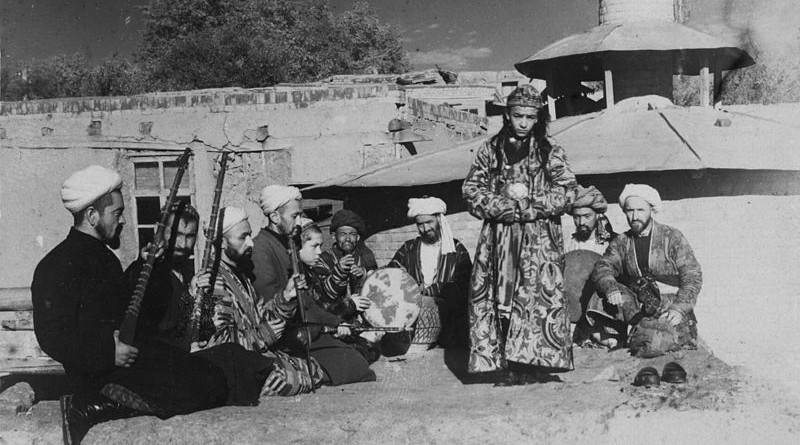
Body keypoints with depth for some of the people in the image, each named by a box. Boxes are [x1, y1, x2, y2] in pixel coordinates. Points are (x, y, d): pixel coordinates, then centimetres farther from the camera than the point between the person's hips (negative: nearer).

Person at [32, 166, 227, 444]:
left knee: (213, 379, -7)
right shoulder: (58, 265, -9)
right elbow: (53, 338, -17)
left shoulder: (104, 256, 22)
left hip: (126, 355, 9)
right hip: (97, 374, -9)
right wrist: (108, 355, -22)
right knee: (201, 390, -23)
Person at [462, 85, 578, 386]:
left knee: (539, 297, -9)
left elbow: (567, 192, -3)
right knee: (501, 299, -3)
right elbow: (471, 191, 6)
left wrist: (528, 199, -10)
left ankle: (536, 364, -4)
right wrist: (505, 204, -8)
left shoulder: (550, 153, 6)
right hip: (498, 239, 2)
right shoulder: (490, 151, 11)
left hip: (539, 240, -1)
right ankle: (509, 368, 1)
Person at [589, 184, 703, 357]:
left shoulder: (672, 237, 0)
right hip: (637, 304, 3)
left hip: (671, 303, -3)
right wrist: (611, 288, -27)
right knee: (600, 301, -21)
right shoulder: (621, 242, 9)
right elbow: (602, 268, -4)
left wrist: (679, 308, -19)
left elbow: (692, 277, -3)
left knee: (652, 344, -30)